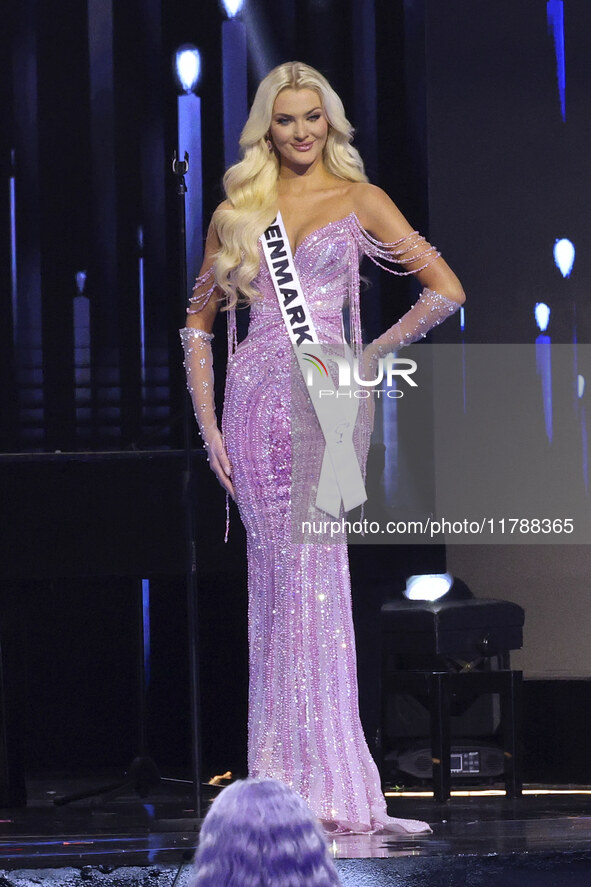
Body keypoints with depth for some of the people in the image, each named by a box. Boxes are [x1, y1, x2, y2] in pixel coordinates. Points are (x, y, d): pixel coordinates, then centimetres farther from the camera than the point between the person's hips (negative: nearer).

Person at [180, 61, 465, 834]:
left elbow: (447, 291, 2)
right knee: (276, 581, 1)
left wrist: (372, 355, 0)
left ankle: (331, 781, -12)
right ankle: (285, 784, 3)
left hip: (325, 395, -3)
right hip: (256, 397, 3)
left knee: (314, 575, -12)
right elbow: (198, 322, 17)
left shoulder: (358, 201, 6)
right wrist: (208, 423, 7)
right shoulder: (237, 212, 13)